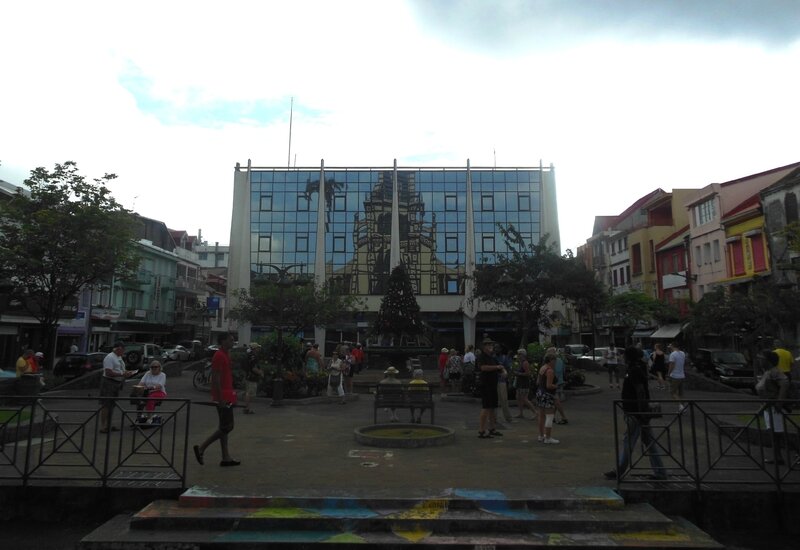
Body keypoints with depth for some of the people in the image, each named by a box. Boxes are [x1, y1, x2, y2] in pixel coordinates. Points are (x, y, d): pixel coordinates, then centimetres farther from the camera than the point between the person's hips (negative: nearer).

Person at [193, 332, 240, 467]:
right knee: (227, 427, -6)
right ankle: (201, 448, 4)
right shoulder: (219, 356, -15)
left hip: (226, 397, 10)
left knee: (224, 427, 11)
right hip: (223, 398, -10)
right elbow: (215, 379, -20)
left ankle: (226, 458, 17)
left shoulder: (225, 355, 15)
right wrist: (220, 399, -22)